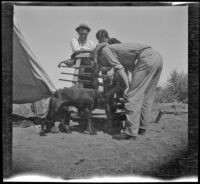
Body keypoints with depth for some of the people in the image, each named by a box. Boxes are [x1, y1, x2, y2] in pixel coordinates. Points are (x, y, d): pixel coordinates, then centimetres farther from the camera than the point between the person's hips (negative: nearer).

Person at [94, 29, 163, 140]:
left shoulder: (104, 49, 9)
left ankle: (131, 132, -7)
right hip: (157, 56, 9)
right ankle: (142, 127, 23)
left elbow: (118, 68, -5)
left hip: (146, 58, -9)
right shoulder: (117, 47, 34)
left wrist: (127, 86, -8)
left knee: (134, 96, -7)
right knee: (147, 96, 15)